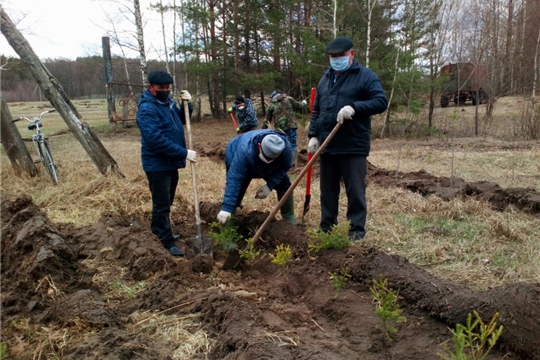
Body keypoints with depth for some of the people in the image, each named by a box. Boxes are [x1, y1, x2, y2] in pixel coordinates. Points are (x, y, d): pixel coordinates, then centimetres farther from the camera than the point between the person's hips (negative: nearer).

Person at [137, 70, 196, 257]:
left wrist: (187, 104, 0)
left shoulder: (168, 102, 8)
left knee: (166, 201, 21)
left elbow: (181, 119, 21)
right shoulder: (147, 109, -20)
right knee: (162, 204, 0)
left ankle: (159, 230, 38)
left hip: (171, 162, 9)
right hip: (158, 164, -9)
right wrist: (184, 153, -29)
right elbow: (156, 139, -29)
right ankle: (168, 241, 9)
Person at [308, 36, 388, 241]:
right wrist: (313, 135, 7)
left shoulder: (366, 76, -1)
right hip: (327, 146, 6)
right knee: (328, 190, 12)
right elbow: (316, 111, 19)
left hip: (354, 146, -5)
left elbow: (381, 102, -11)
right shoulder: (325, 79, 17)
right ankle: (326, 227, 24)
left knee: (355, 191, 0)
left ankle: (357, 230, 11)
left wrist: (354, 107, -25)